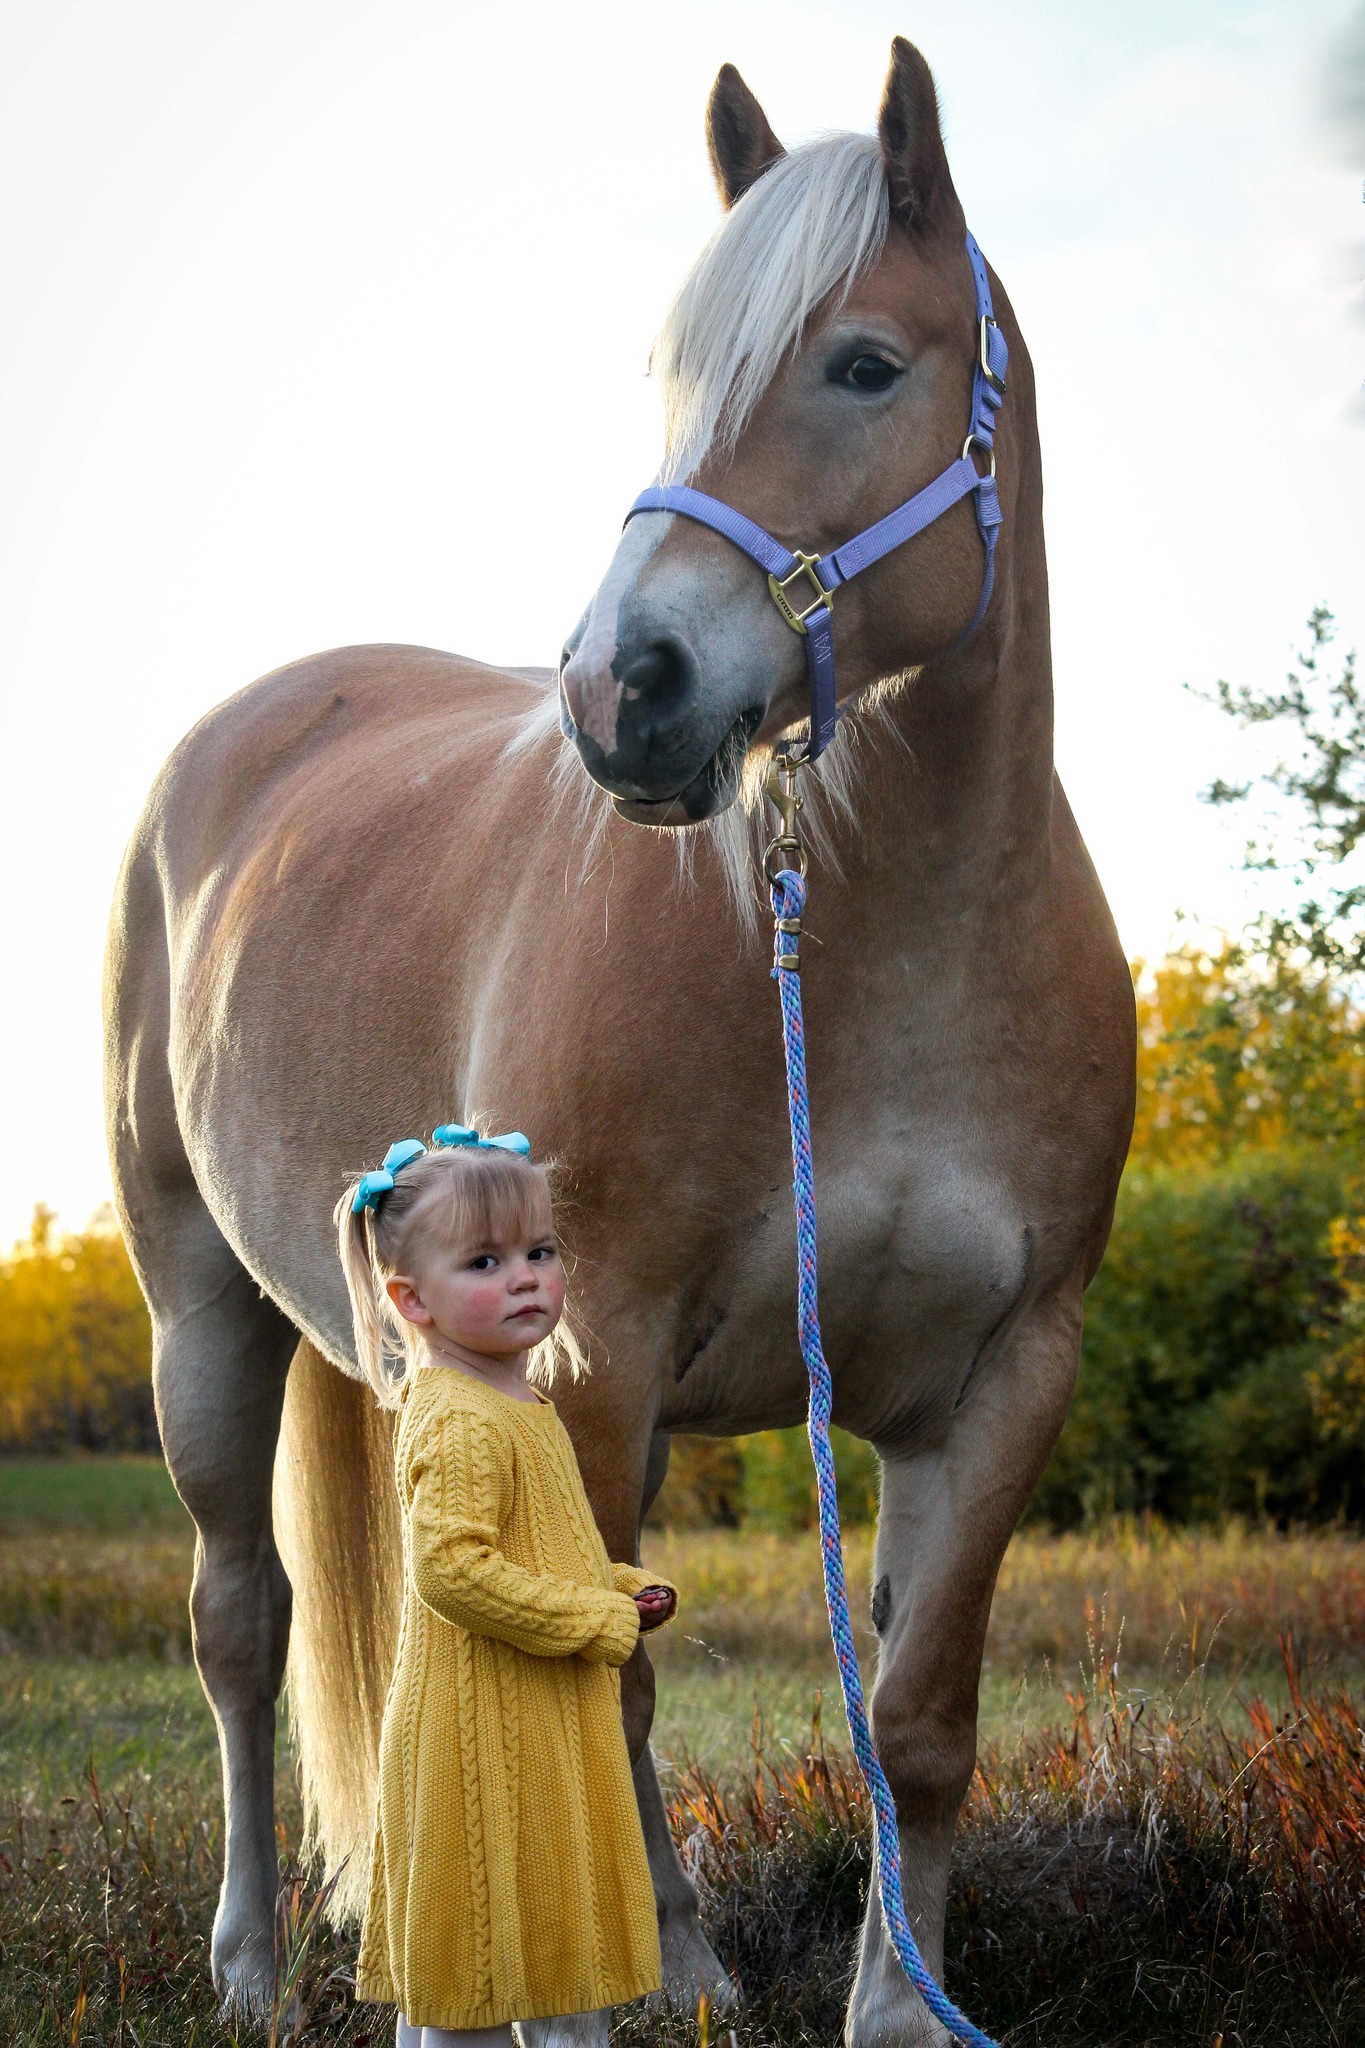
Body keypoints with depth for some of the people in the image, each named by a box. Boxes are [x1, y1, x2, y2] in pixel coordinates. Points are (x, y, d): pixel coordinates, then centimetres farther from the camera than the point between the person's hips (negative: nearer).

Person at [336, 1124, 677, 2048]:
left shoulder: (519, 1406, 12)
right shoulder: (459, 1425, -21)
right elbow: (450, 1570, -30)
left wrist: (625, 1589, 7)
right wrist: (600, 1623, -22)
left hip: (534, 1724, 10)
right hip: (486, 1726, -10)